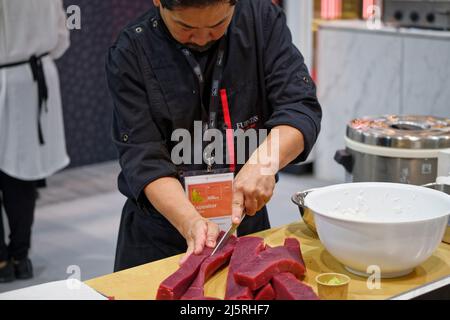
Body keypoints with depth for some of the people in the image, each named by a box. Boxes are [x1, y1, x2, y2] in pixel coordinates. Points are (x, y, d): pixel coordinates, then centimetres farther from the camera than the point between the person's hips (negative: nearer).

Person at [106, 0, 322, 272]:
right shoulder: (131, 53, -15)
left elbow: (301, 108, -16)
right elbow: (143, 159, -19)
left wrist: (264, 162, -34)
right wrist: (192, 223, -34)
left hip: (247, 224, 2)